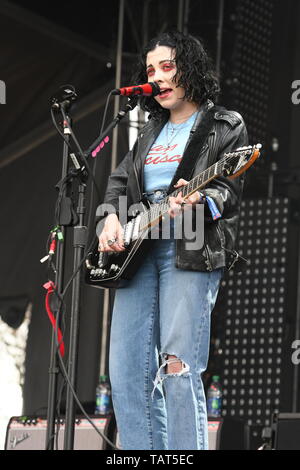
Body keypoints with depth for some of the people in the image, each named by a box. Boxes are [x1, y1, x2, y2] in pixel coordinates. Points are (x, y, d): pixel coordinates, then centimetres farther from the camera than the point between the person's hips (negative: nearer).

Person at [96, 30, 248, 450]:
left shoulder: (226, 126, 6)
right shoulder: (152, 129, 24)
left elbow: (229, 190, -5)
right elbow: (121, 179, 21)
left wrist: (197, 202, -26)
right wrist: (111, 218, 0)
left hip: (191, 250, -7)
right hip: (136, 248, 7)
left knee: (178, 368, -16)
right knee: (126, 370, -1)